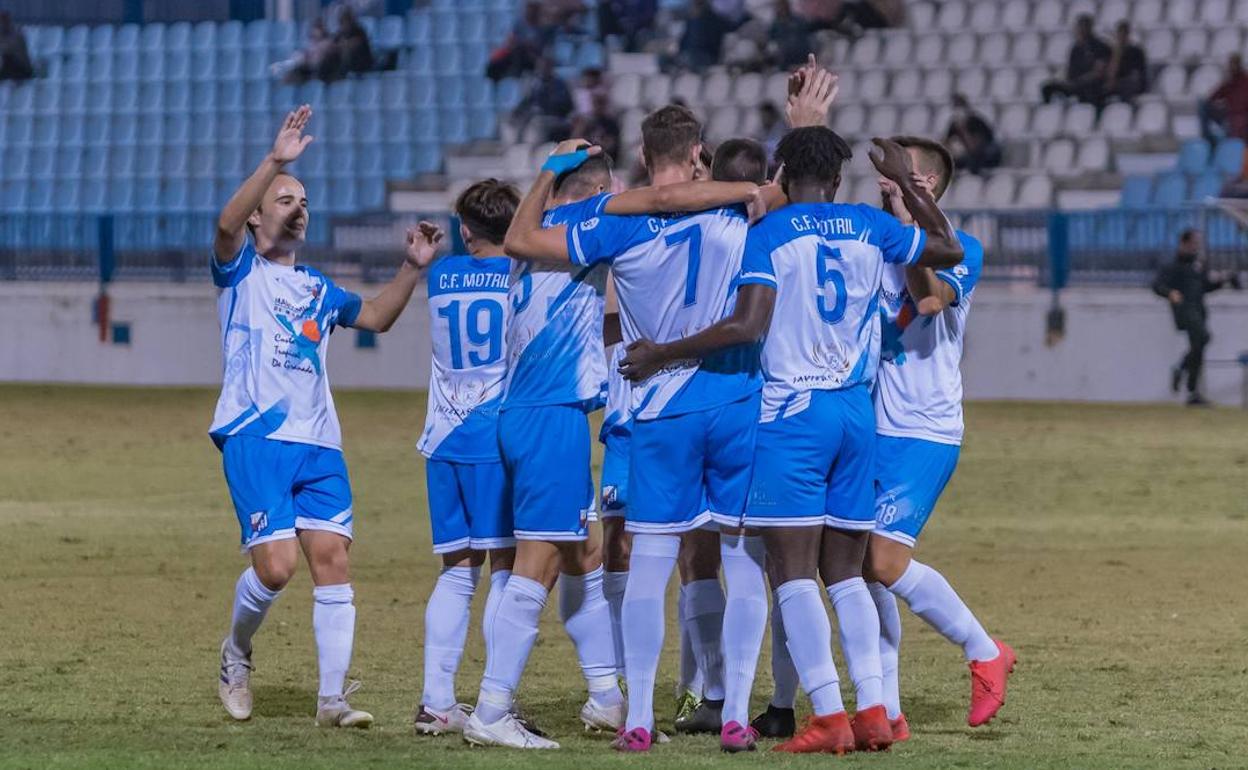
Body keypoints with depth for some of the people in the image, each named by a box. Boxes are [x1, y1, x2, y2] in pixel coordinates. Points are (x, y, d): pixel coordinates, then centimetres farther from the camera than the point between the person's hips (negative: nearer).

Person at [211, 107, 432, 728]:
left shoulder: (316, 289, 24)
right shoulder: (241, 271, 5)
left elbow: (376, 317, 36)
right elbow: (226, 223, -16)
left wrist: (412, 268, 21)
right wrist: (275, 161, -26)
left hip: (317, 443, 6)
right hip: (255, 437, -6)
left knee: (332, 559, -6)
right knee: (276, 566, -16)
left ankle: (332, 699, -5)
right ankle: (236, 652, 14)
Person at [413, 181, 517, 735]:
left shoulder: (442, 275, 11)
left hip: (444, 441, 5)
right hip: (499, 439, -5)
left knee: (457, 571, 10)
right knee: (506, 566, -3)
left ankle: (436, 702, 4)